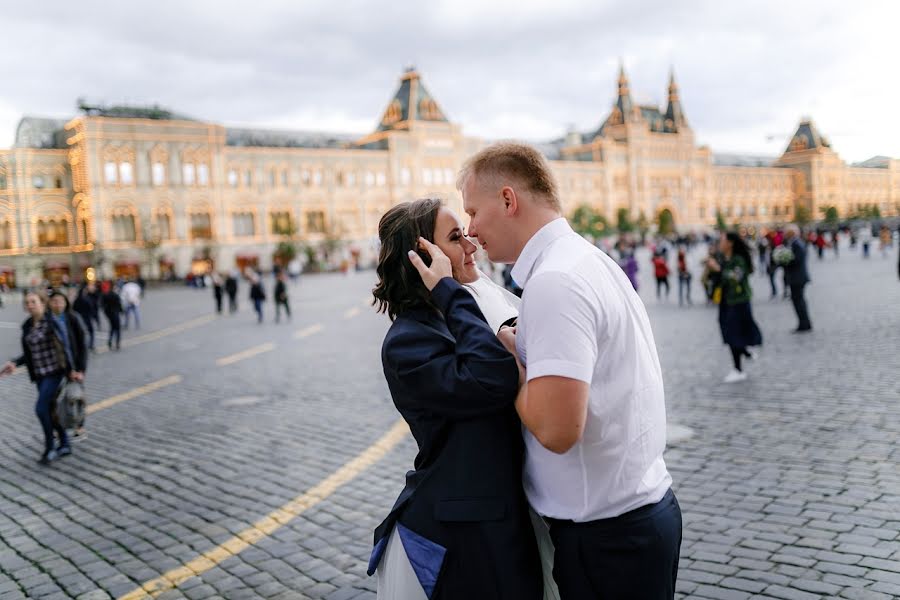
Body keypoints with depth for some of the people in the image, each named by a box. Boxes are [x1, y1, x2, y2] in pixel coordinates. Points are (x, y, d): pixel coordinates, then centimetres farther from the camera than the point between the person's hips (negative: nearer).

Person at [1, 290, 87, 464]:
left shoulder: (54, 321, -13)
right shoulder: (27, 326, 8)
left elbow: (66, 345, -13)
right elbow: (29, 353, 14)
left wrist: (73, 369, -13)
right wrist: (15, 364, -1)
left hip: (55, 371, -7)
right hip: (39, 374, 7)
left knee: (41, 408, -12)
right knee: (50, 410, 11)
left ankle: (50, 448, 4)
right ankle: (65, 445, 25)